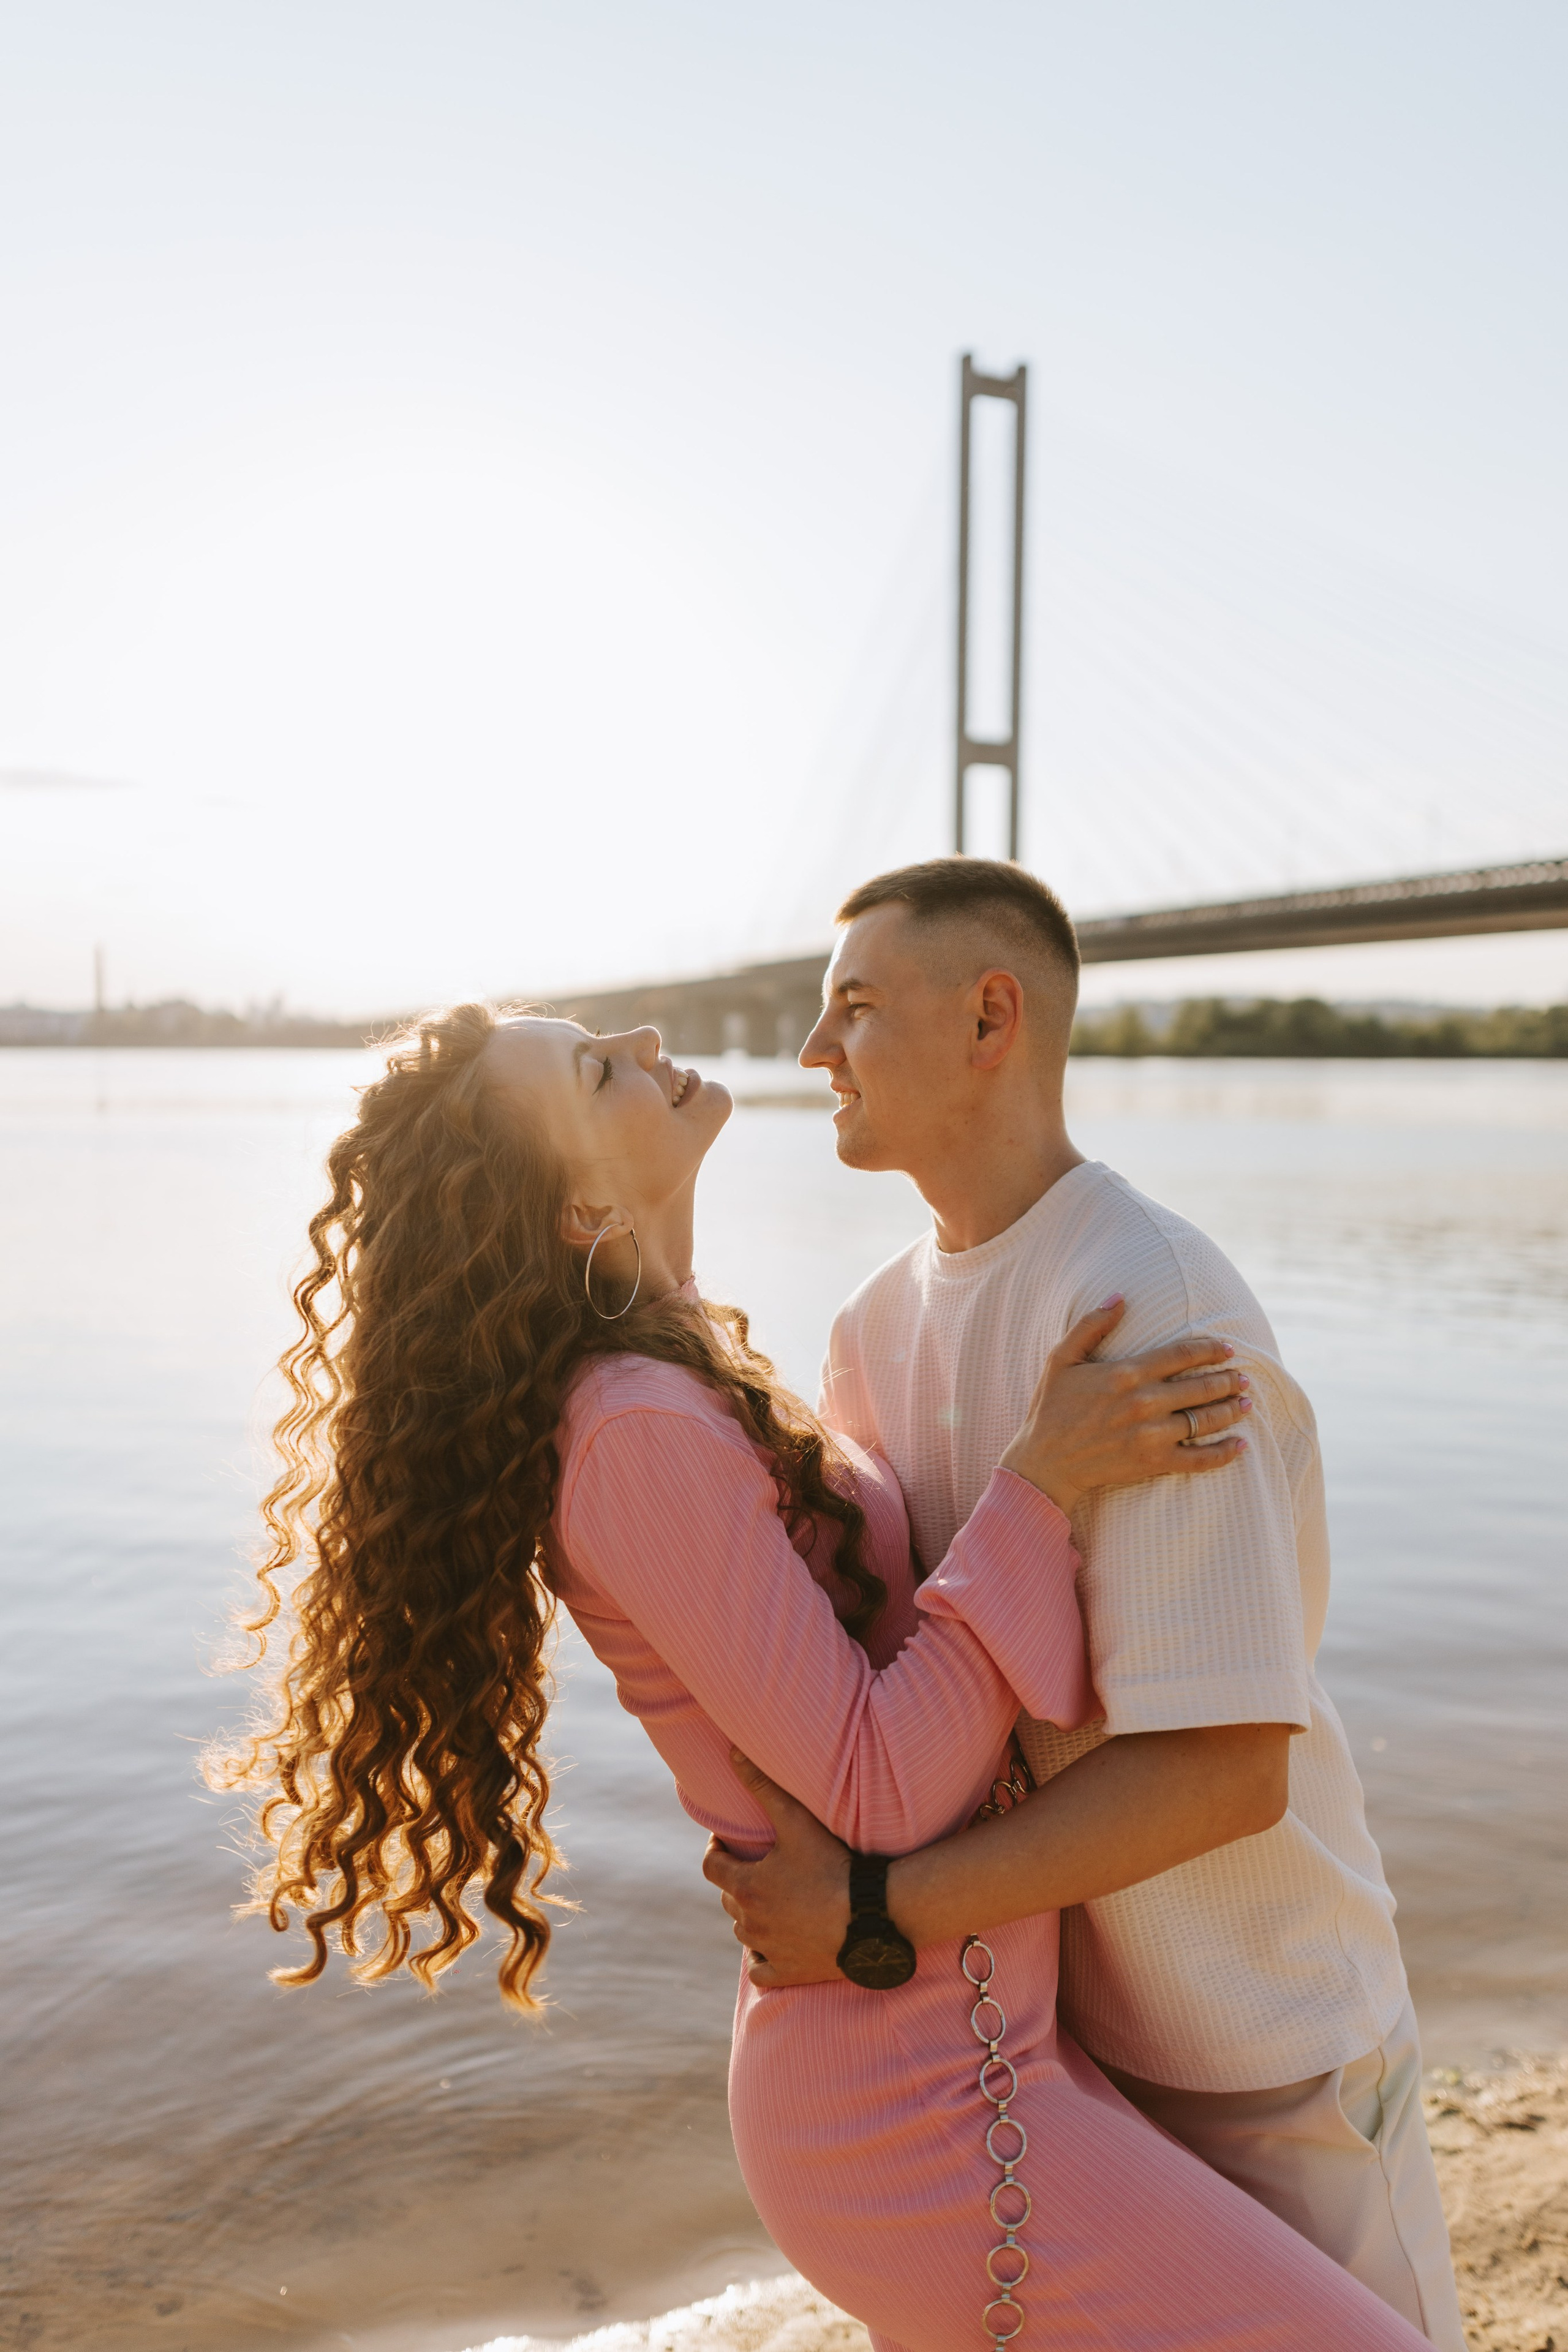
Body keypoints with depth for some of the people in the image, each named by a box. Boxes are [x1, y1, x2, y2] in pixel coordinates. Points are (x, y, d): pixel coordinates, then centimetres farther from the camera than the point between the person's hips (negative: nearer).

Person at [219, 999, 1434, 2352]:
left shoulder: (683, 1376, 7)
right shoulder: (637, 1428, -23)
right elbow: (884, 1793, -22)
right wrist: (1043, 1479, -21)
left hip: (917, 2041, 9)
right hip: (919, 2106, -9)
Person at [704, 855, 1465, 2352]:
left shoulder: (1155, 1315, -27)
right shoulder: (878, 1326, -1)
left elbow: (1225, 1762, -29)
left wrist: (878, 1912, -27)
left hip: (1251, 2026, -7)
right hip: (1029, 2008, 7)